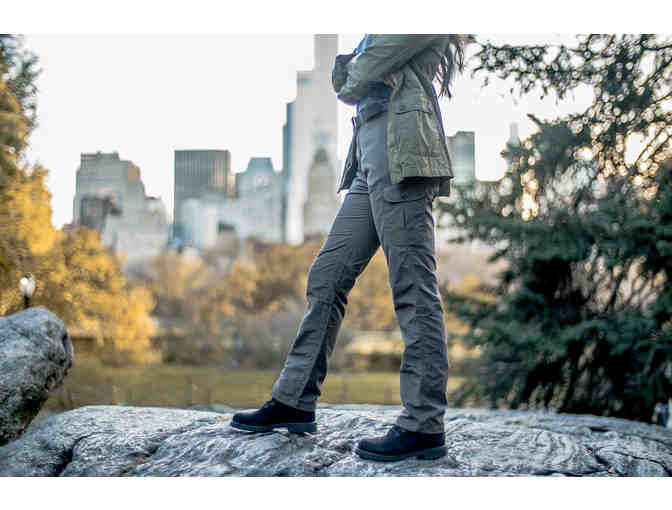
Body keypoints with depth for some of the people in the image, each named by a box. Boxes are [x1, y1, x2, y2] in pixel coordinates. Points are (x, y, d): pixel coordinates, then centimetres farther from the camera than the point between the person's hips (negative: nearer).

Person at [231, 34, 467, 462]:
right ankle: (295, 402, 12)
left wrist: (356, 80, 11)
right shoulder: (377, 33, 31)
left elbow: (354, 85, -8)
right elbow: (343, 81, 20)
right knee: (326, 277, 6)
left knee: (414, 289, -11)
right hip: (370, 163, 9)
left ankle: (425, 427, -9)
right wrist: (351, 71, 1)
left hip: (400, 150, -9)